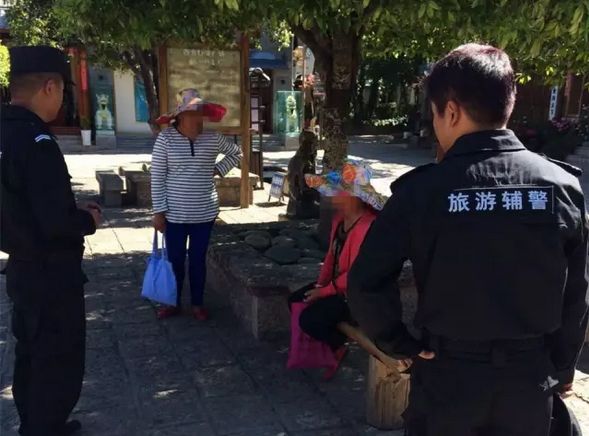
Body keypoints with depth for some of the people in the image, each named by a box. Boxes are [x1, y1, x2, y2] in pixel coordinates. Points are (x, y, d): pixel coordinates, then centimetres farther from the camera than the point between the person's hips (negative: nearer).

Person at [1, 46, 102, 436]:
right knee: (59, 364, 7)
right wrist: (88, 220, -9)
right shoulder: (36, 141, -24)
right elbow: (55, 222, -28)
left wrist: (73, 213, 11)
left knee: (32, 356, 23)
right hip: (50, 273, -10)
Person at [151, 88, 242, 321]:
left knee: (198, 259, 12)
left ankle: (197, 304, 27)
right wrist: (158, 211, -9)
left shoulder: (213, 138, -2)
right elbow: (157, 177, -7)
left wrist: (218, 169, 3)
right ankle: (174, 303, 28)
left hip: (204, 213, 2)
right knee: (175, 259, 10)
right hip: (174, 213, -1)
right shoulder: (166, 138, -9)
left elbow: (236, 152, 16)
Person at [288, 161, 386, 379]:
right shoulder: (340, 217, 2)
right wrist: (319, 284, -2)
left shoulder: (367, 226, -28)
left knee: (310, 319, -20)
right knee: (295, 301, 7)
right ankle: (326, 344, 19)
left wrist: (324, 292, -16)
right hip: (337, 282, 10)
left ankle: (337, 347, 9)